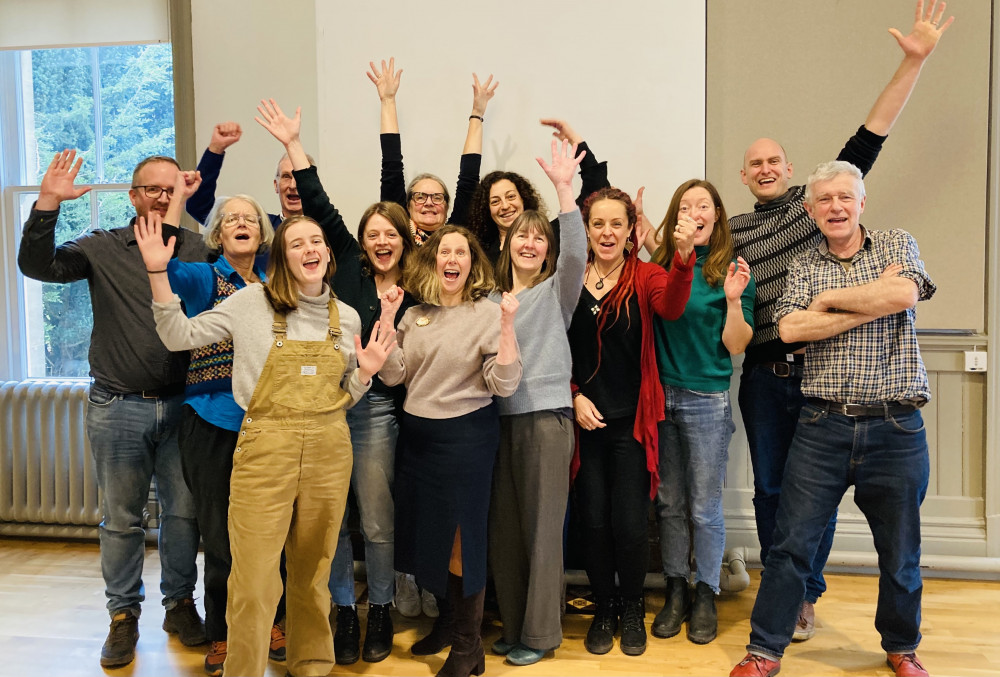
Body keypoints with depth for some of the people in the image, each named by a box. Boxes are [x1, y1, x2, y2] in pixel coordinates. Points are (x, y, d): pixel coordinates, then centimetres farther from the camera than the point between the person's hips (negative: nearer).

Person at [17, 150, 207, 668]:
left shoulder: (195, 249, 4)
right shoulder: (103, 248, 1)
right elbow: (37, 266, -10)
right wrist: (47, 203, -20)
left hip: (182, 405, 1)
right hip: (119, 407, -1)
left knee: (183, 511, 10)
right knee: (121, 517, 9)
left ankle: (179, 603, 28)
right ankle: (124, 615, 24)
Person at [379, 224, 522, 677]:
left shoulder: (488, 313, -7)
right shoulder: (415, 315, 7)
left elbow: (504, 385, -14)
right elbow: (393, 375, 0)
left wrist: (507, 324, -23)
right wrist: (386, 318, -6)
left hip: (467, 434, -5)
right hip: (417, 435, 5)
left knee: (460, 537, 2)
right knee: (424, 532, 15)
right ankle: (443, 619, 38)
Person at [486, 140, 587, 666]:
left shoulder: (556, 289, 2)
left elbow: (576, 252, -18)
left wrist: (564, 189, -26)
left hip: (546, 415, -5)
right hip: (500, 416, 5)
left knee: (542, 527, 0)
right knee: (502, 526, 9)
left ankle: (540, 633, 13)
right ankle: (512, 624, 24)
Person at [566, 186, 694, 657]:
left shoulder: (644, 276, -2)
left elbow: (671, 307, -24)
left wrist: (683, 258, -42)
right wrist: (574, 395, -5)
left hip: (631, 420, -1)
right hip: (583, 418, 1)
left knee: (630, 524, 0)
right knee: (593, 521, 7)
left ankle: (632, 609, 26)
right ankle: (604, 609, 29)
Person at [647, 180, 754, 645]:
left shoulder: (732, 271, -4)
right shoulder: (658, 265, 4)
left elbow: (736, 346, -4)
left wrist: (733, 299, -20)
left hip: (707, 400, -3)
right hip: (660, 394, 3)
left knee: (705, 507, 6)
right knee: (669, 502, 12)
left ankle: (706, 597, 22)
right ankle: (675, 593, 26)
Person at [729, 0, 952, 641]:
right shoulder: (732, 232, 10)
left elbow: (872, 134, -2)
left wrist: (915, 60, -9)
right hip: (764, 375, 2)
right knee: (770, 487, 10)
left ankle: (805, 596, 22)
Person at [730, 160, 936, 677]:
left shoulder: (897, 245, 6)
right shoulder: (804, 266, 8)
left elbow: (904, 293, -16)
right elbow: (790, 328, -9)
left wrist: (829, 297, -7)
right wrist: (872, 302, -11)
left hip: (896, 427, 0)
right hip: (824, 426, 0)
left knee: (901, 552, 13)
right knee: (791, 543, 2)